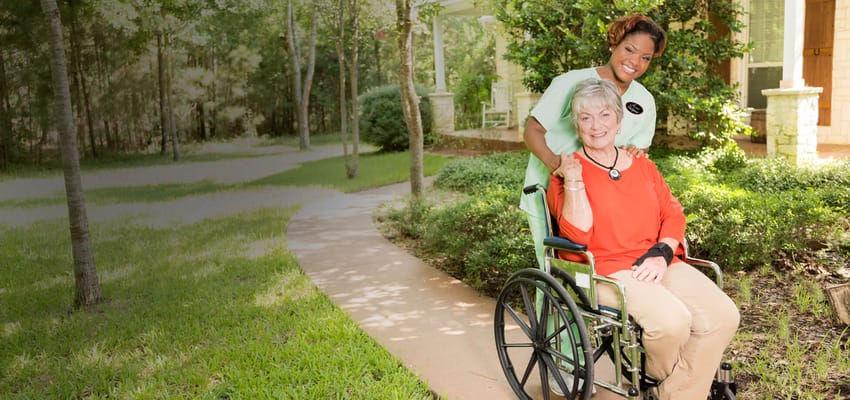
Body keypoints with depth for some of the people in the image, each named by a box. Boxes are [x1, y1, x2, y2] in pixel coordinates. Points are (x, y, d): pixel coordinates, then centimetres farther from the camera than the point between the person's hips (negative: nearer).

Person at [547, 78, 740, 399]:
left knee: (723, 315, -15)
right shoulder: (566, 173, -2)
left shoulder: (642, 165, 16)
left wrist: (661, 254, -7)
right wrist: (574, 182, -19)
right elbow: (579, 236, -13)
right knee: (672, 320, -29)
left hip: (655, 264, 6)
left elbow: (673, 213, 11)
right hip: (604, 269, -6)